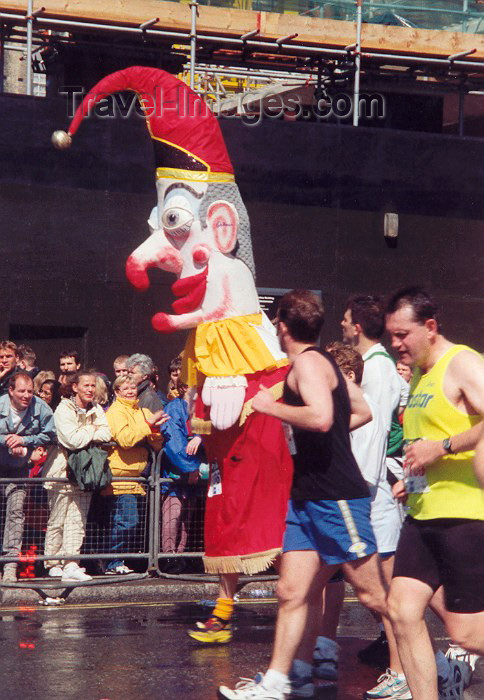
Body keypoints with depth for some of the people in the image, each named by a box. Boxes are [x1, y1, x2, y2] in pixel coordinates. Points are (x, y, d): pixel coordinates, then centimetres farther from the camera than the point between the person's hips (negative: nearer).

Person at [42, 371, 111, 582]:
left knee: (77, 520, -2)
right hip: (62, 470, -5)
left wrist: (83, 435, -16)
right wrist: (92, 430, -5)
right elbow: (72, 440, -20)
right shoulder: (64, 409, -9)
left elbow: (106, 435, -4)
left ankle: (71, 565, -7)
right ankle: (53, 564, 10)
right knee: (58, 520, 1)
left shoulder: (96, 410, 10)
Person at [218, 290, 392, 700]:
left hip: (337, 498, -10)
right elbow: (363, 411, 25)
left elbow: (321, 417, -29)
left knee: (372, 595, -3)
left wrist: (272, 407, -17)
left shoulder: (307, 361, -12)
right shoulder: (324, 361, 17)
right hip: (308, 497, 10)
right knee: (293, 593, 5)